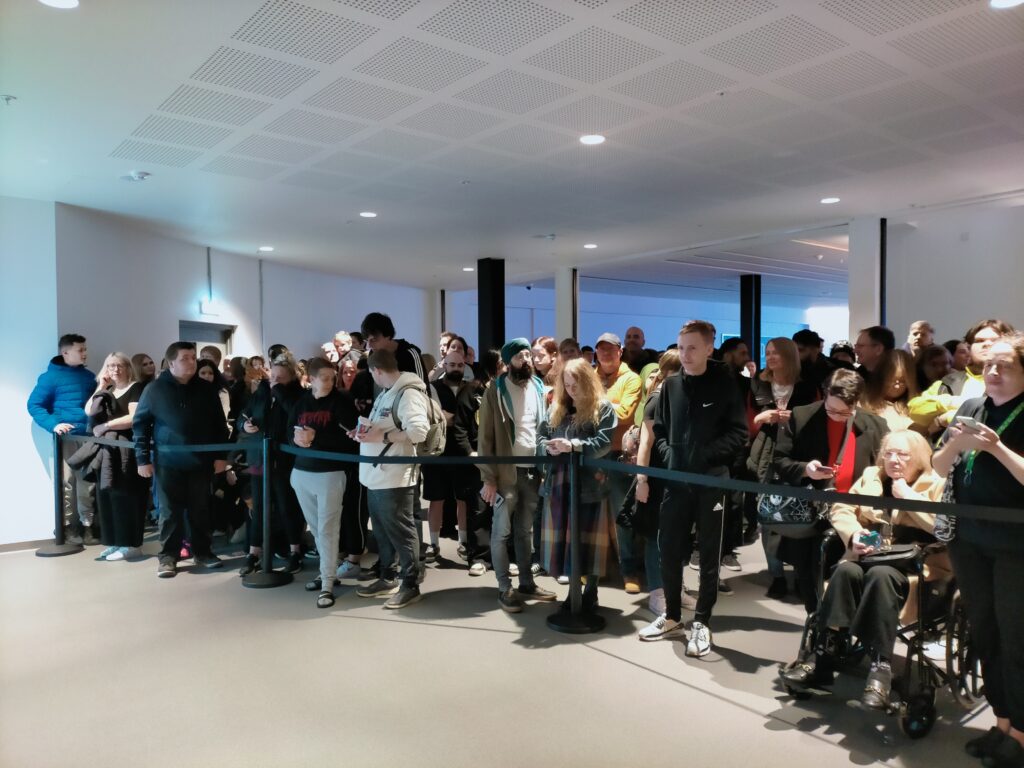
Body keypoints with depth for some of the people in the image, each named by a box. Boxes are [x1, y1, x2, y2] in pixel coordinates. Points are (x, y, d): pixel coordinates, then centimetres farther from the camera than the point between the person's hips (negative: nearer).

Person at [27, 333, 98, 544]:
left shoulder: (89, 376, 13)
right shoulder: (52, 376, -3)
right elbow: (34, 405, -4)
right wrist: (53, 424, -17)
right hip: (67, 437, -5)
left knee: (89, 483, 7)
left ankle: (87, 525, 17)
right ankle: (69, 527, 11)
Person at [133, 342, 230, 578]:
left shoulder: (206, 389, 4)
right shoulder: (155, 389, -2)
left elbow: (219, 424, 7)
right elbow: (140, 424, 0)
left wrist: (220, 456, 2)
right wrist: (143, 458, -5)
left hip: (201, 461, 2)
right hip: (168, 463, -2)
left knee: (201, 510, 10)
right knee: (170, 511, 5)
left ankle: (202, 552, 22)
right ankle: (168, 556, 15)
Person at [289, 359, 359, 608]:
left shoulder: (342, 400, -4)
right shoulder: (302, 401, 10)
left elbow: (347, 436, -13)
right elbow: (290, 430, 11)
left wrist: (315, 436, -17)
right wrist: (297, 437, -12)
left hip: (331, 473, -5)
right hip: (302, 472, 5)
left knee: (327, 529, -6)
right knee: (315, 528, 12)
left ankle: (327, 584, -3)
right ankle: (327, 570, 27)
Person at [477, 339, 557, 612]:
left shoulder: (539, 388, 8)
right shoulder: (495, 391, -5)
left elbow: (545, 428, 11)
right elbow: (485, 437, -6)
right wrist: (488, 478, -11)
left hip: (533, 470, 4)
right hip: (506, 471, -4)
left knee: (524, 530, 14)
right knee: (502, 531, 3)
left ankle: (527, 582, 24)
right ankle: (504, 588, 13)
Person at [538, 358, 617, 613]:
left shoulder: (603, 408, -2)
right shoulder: (557, 407, 13)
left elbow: (604, 442, -13)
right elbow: (541, 436, 10)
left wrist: (573, 445, -23)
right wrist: (548, 447, -12)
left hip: (590, 483, -4)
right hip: (560, 482, 5)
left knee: (589, 538, 4)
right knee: (564, 537, 9)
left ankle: (591, 591, 19)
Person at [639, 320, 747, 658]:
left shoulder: (725, 385, -3)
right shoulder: (671, 385, 8)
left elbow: (738, 433, -6)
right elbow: (659, 428, 13)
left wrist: (705, 455, -17)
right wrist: (668, 453, -5)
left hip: (712, 480, -3)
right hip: (676, 479, 4)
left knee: (709, 555, 6)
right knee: (669, 549, 8)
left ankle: (701, 623, 19)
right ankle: (672, 616, 26)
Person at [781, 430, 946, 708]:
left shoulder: (936, 485, 5)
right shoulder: (871, 476, 18)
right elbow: (841, 508, 10)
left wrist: (906, 495, -10)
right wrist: (853, 535, -10)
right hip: (870, 555, 4)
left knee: (880, 575, -37)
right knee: (845, 570, -30)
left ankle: (880, 668, -33)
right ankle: (822, 656, -28)